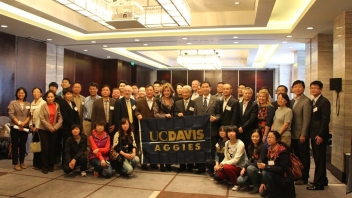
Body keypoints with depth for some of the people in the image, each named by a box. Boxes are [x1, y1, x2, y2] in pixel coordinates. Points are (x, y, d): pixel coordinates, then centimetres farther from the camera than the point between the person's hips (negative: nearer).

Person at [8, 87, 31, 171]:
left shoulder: (28, 104, 11)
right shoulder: (12, 103, 3)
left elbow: (29, 115, 3)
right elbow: (11, 114, -8)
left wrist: (24, 123, -13)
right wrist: (19, 123, -16)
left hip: (25, 127, 3)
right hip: (15, 127, -3)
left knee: (23, 145, 9)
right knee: (15, 145, 1)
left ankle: (22, 162, 18)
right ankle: (15, 163, 7)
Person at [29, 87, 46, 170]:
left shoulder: (43, 103, -8)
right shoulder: (32, 103, 14)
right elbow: (31, 115, 14)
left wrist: (37, 127, -14)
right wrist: (31, 125, 2)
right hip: (34, 127, 7)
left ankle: (40, 164, 3)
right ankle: (35, 163, 19)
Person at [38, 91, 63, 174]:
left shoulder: (57, 106, 3)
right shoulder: (43, 106, -1)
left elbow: (60, 118, -1)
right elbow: (42, 119, -8)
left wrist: (55, 127, -12)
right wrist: (50, 127, -13)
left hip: (54, 130, 1)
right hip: (44, 130, -1)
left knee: (52, 148, 6)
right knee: (45, 148, -2)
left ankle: (51, 165, 17)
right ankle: (45, 166, 8)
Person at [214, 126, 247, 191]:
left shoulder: (240, 144, -20)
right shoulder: (227, 143, 1)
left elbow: (235, 160, -23)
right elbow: (226, 157, 4)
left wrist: (223, 163, -21)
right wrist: (221, 164, -14)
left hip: (240, 167, -7)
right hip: (231, 165, 7)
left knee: (226, 167, -35)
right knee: (217, 176, -5)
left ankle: (237, 183, -12)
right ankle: (232, 177, 17)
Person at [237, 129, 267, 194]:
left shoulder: (263, 147, -14)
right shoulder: (250, 147, 6)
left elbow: (260, 162, -20)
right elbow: (250, 160, 8)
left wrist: (246, 166, -20)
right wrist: (244, 168, -11)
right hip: (252, 170, 5)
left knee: (250, 168, -35)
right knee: (239, 181, -18)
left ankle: (257, 187, -12)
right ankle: (256, 182, 10)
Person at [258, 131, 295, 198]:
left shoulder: (283, 151, -19)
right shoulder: (270, 150, 4)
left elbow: (282, 169, -26)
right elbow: (268, 166, 3)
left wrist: (266, 167, -31)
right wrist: (263, 182, -4)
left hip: (284, 179, -7)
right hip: (275, 175, 7)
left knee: (266, 172, -30)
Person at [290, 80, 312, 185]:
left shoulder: (306, 101, -11)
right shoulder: (292, 101, 12)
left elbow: (306, 119, -16)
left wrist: (303, 135, -18)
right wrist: (290, 132, 7)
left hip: (301, 135, -7)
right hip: (293, 134, 7)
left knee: (304, 156, 6)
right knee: (297, 156, 16)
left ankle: (304, 178, 16)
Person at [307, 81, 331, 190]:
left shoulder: (324, 101, -10)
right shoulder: (312, 102, 14)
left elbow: (326, 120, -16)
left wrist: (320, 135, -19)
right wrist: (311, 133, 10)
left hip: (320, 135, -8)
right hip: (313, 134, 8)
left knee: (319, 159, -1)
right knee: (317, 159, 15)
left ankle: (318, 183, 7)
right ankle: (323, 180, 27)